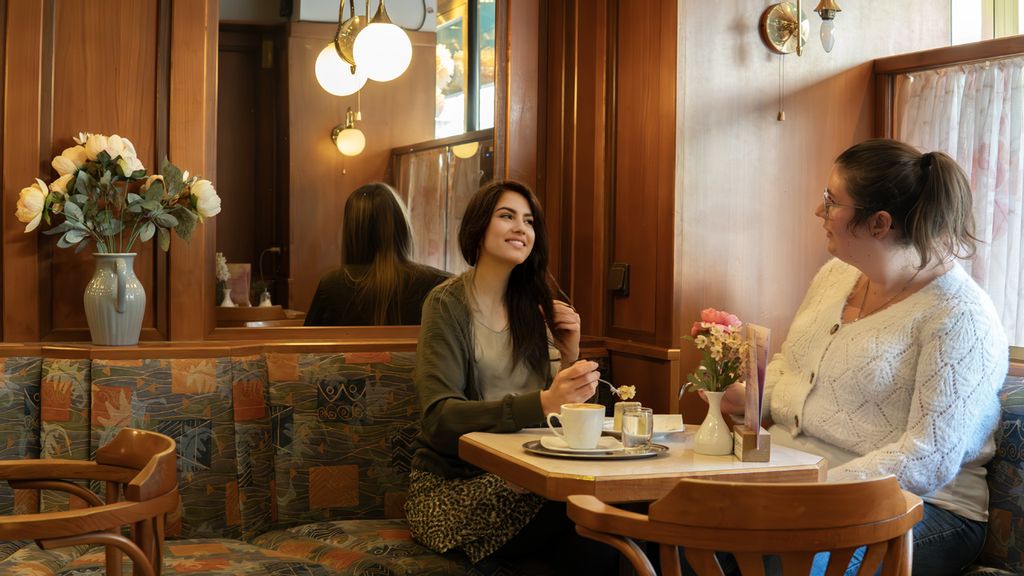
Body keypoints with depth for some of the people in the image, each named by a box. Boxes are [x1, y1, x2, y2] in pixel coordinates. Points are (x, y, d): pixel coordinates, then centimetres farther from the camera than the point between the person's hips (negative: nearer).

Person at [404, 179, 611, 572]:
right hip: (452, 484, -5)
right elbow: (439, 418, -19)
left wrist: (569, 360, -8)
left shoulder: (533, 304, 11)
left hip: (520, 476, 5)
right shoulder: (448, 304, -6)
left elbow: (557, 415, 10)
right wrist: (542, 403, -31)